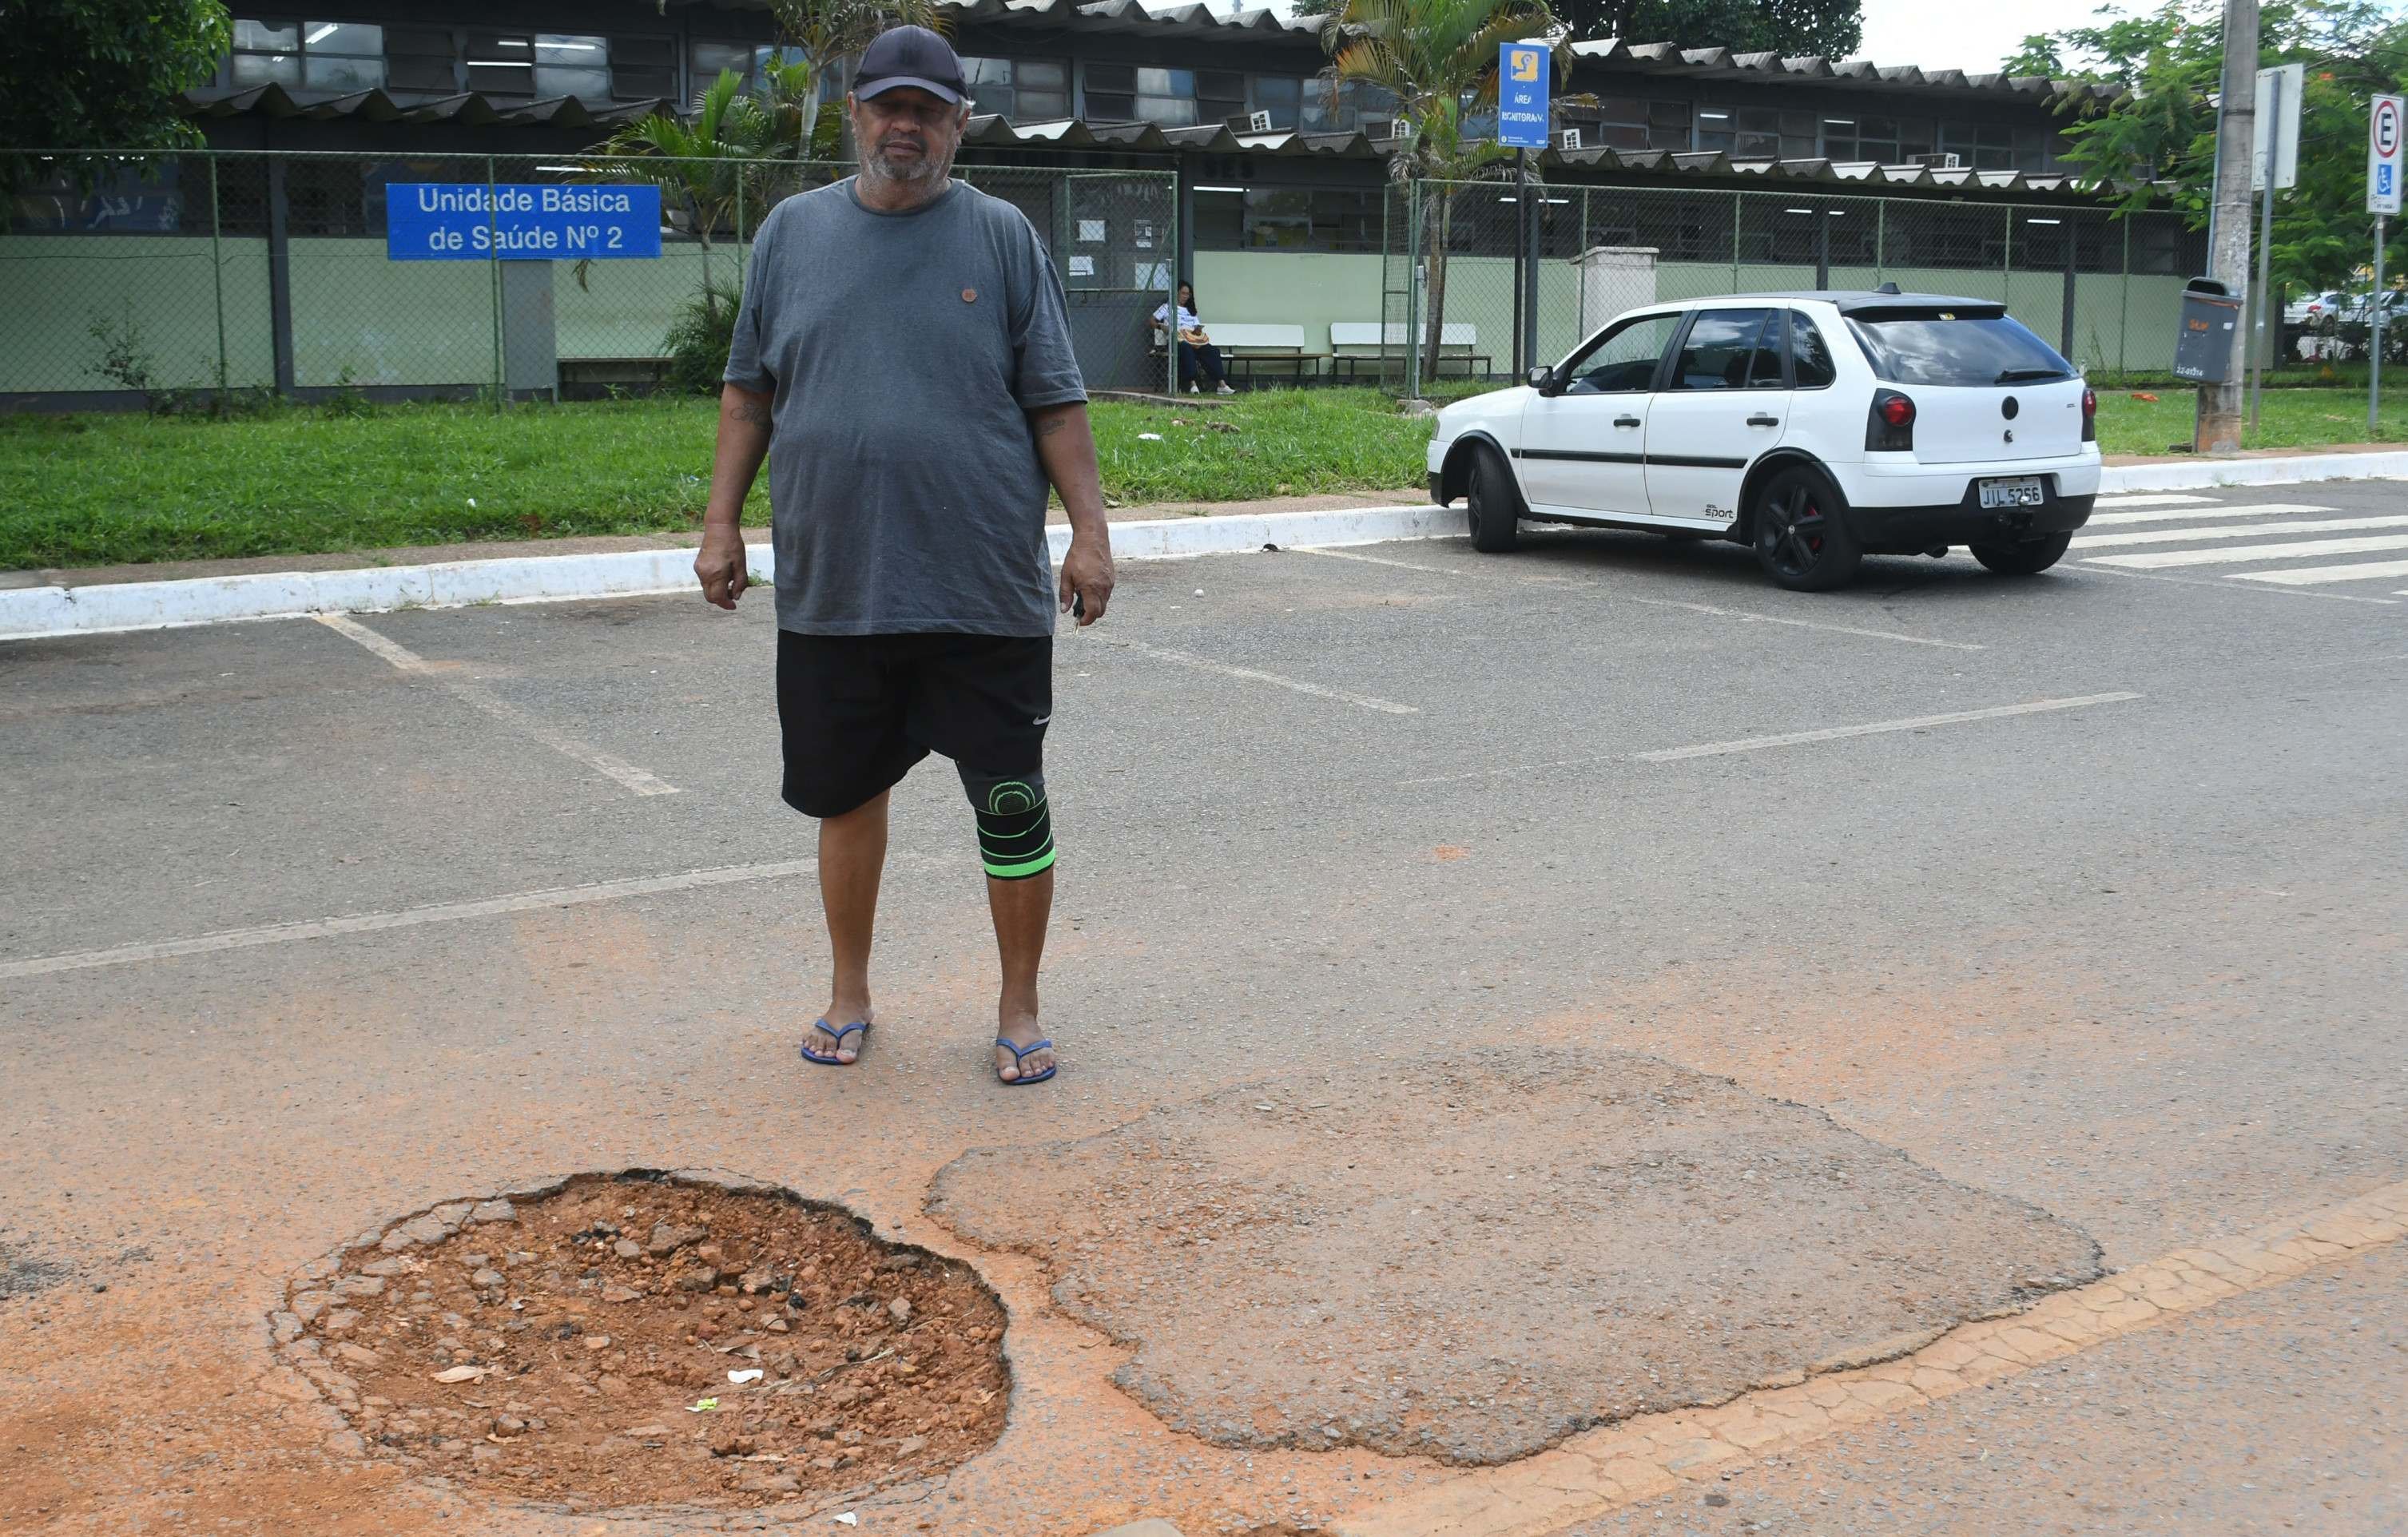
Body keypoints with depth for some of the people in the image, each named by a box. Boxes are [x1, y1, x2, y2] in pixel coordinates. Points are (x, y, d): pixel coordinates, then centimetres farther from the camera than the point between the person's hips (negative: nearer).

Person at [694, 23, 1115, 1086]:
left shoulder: (1002, 236, 3)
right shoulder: (793, 232, 9)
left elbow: (1055, 401, 1)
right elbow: (749, 392, 12)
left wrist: (1090, 530, -7)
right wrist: (721, 522, 5)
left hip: (986, 592, -2)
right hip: (831, 590, 2)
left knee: (1012, 804, 2)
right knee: (846, 796, 14)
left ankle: (1019, 1009, 19)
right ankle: (849, 994, 31)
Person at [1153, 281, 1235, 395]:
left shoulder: (1190, 311, 33)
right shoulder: (1167, 307, 21)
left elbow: (1197, 327, 24)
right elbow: (1152, 321, 13)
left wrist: (1198, 330, -1)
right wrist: (1162, 327, -9)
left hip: (1193, 338, 4)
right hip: (1178, 339, -4)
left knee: (1213, 350, -27)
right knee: (1187, 348, -42)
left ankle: (1221, 384, -37)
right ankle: (1192, 384, -49)